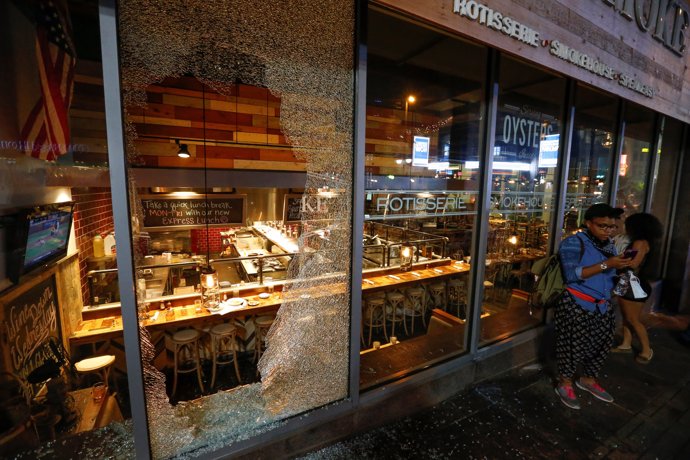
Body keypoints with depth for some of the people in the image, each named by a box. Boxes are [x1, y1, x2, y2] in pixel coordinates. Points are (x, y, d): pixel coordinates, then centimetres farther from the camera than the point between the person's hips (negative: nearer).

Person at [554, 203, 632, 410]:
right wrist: (605, 264, -26)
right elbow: (572, 275, -23)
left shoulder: (609, 245, 11)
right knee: (573, 345, 2)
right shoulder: (573, 243, -14)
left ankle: (588, 379, 40)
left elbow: (610, 275, 16)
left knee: (601, 344, 18)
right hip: (576, 306, -8)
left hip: (603, 306, 8)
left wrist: (621, 267, -3)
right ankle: (564, 383, 22)